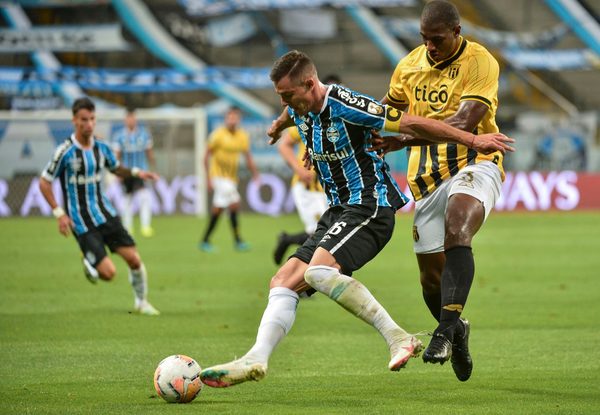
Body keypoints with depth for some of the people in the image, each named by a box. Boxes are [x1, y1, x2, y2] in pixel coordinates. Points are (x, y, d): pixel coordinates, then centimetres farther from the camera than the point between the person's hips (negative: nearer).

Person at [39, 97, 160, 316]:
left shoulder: (101, 148, 1)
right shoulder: (65, 152, -15)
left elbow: (117, 169, 20)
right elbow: (44, 183, -7)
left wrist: (136, 172, -1)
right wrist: (59, 213, -14)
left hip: (106, 214, 5)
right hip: (82, 222, -5)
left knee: (134, 259, -3)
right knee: (108, 273, -12)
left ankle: (141, 302, 21)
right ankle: (90, 265, 23)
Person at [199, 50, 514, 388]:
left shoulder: (345, 105, -18)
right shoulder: (301, 109, 8)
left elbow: (412, 124, -17)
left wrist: (472, 140, -16)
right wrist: (279, 126, 61)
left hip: (369, 205, -9)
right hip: (339, 210, 9)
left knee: (319, 271, -30)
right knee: (285, 280, -3)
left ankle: (398, 338, -28)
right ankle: (256, 359, -10)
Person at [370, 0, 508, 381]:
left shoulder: (480, 62, -10)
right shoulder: (410, 65, 8)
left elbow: (465, 121, -23)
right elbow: (388, 107, 27)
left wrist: (405, 140, -30)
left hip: (474, 163, -6)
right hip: (427, 176, 6)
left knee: (456, 228, -36)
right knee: (431, 274, 3)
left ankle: (449, 325, -43)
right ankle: (457, 334, 31)